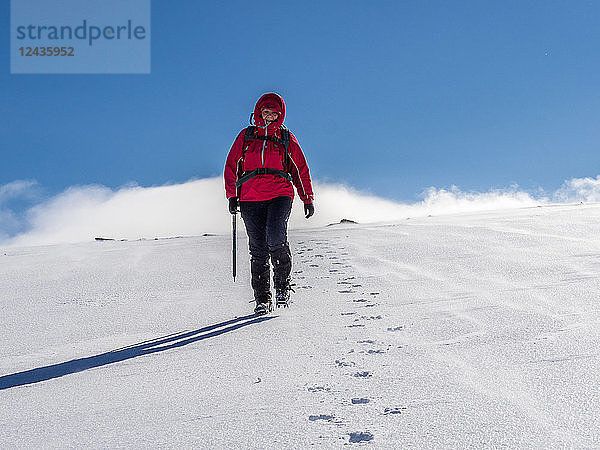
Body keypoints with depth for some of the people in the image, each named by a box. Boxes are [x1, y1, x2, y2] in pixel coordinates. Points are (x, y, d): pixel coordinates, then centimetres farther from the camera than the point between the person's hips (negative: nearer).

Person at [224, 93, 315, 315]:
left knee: (275, 236, -25)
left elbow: (301, 169, 16)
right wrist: (231, 196, 5)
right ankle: (262, 299, 4)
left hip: (280, 195, -1)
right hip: (251, 198, 1)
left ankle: (282, 286, -6)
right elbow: (231, 165, 14)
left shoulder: (287, 138, 12)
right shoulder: (246, 136, 13)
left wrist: (308, 199, 12)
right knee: (258, 249, -4)